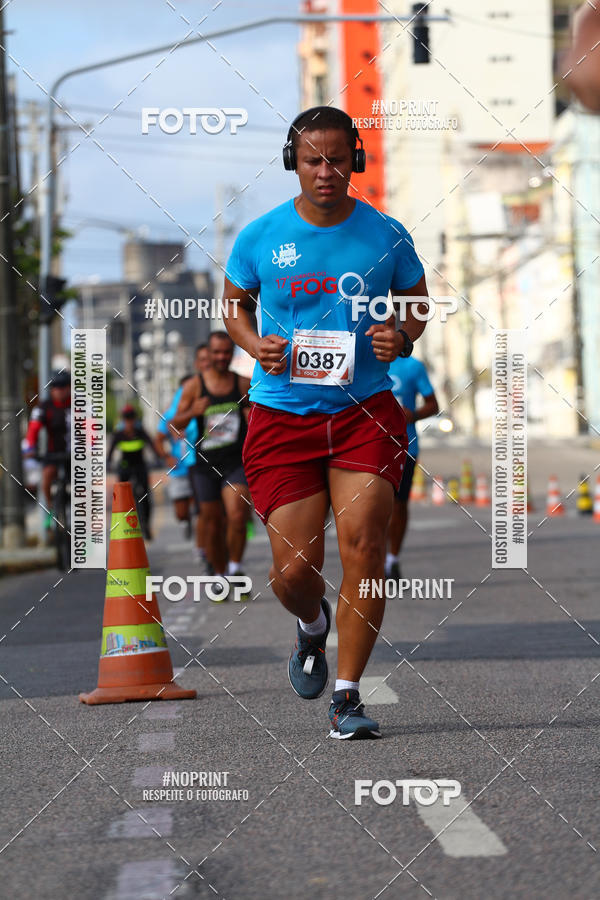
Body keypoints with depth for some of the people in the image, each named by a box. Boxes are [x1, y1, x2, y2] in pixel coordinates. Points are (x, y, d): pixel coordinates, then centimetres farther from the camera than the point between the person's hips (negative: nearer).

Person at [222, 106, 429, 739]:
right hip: (281, 415, 0)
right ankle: (312, 625, 38)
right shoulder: (259, 237, 0)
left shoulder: (385, 235, 1)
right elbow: (233, 303, 16)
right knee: (293, 567, -1)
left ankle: (347, 696, -4)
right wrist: (255, 345, -5)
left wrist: (403, 337, -7)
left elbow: (417, 300, 16)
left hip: (366, 409, 0)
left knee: (363, 545, -14)